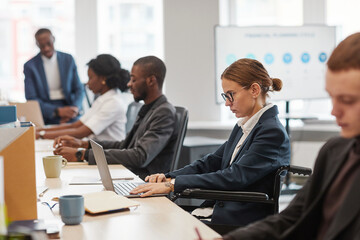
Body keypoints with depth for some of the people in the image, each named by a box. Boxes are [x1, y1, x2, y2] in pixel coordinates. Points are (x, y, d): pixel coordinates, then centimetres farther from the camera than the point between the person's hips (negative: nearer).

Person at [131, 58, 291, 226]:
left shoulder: (273, 133, -14)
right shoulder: (242, 127, 16)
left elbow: (235, 177, -22)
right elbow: (213, 162, 16)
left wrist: (174, 184, -24)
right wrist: (170, 177, -2)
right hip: (220, 213, 8)